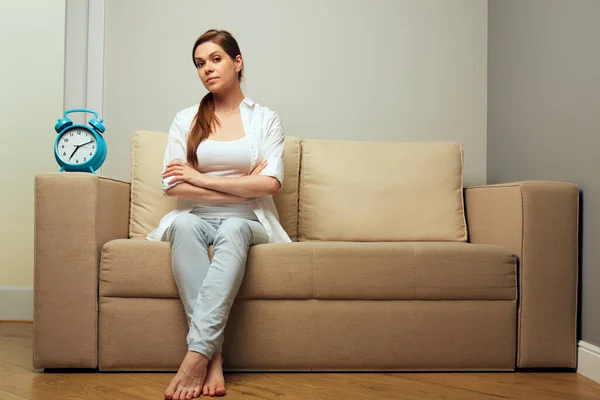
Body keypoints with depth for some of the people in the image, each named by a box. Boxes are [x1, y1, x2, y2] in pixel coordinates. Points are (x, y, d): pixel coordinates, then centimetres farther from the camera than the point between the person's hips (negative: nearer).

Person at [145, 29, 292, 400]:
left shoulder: (266, 119, 9)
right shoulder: (186, 119, 13)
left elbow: (271, 183, -6)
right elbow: (172, 185, 0)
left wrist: (201, 178, -9)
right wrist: (243, 186, -7)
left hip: (246, 222, -1)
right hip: (197, 218, 1)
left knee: (233, 229, -37)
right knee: (183, 223, -35)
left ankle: (198, 353, -43)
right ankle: (214, 356, -39)